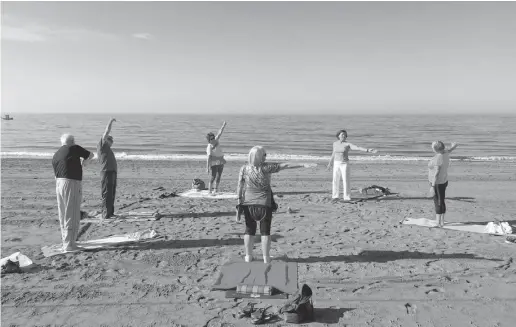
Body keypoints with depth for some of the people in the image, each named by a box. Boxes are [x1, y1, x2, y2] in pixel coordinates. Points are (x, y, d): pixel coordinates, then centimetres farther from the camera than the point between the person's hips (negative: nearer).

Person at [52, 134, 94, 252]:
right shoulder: (74, 148, -3)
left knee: (63, 214, 18)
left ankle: (65, 240, 31)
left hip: (59, 184, 8)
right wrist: (85, 161, 33)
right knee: (72, 216, -4)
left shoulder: (55, 156, 15)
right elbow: (90, 155, 12)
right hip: (72, 185, -8)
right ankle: (69, 245, -3)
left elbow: (57, 175, 17)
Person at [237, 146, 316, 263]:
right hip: (264, 204, -3)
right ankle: (266, 257, 14)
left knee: (249, 230, 15)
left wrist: (239, 200, 4)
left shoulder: (244, 169, -5)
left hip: (248, 204, 3)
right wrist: (303, 165, -9)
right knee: (265, 231, 9)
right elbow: (285, 166, -12)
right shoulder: (266, 167, -13)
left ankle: (248, 256, 21)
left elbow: (240, 187, -4)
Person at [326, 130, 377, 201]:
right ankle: (335, 196, 22)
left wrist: (368, 150, -34)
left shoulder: (348, 144, -8)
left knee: (346, 181, -4)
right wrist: (330, 163, 21)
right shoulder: (335, 143, 5)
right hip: (336, 164, 4)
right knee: (335, 181, 7)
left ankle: (347, 197, 7)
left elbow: (358, 148, -20)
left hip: (345, 164, -3)